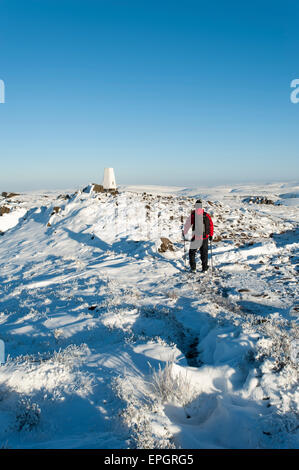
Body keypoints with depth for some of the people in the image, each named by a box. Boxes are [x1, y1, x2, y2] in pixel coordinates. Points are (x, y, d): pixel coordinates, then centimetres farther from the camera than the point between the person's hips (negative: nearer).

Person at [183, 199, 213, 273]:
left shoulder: (192, 215, -8)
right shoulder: (206, 215, -3)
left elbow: (187, 225, 0)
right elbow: (211, 225, 2)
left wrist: (184, 233, 16)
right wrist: (211, 234, 14)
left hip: (195, 237, -1)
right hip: (205, 237, 2)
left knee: (192, 252, 12)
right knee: (204, 253, 13)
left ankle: (193, 268, 7)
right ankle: (204, 268, 15)